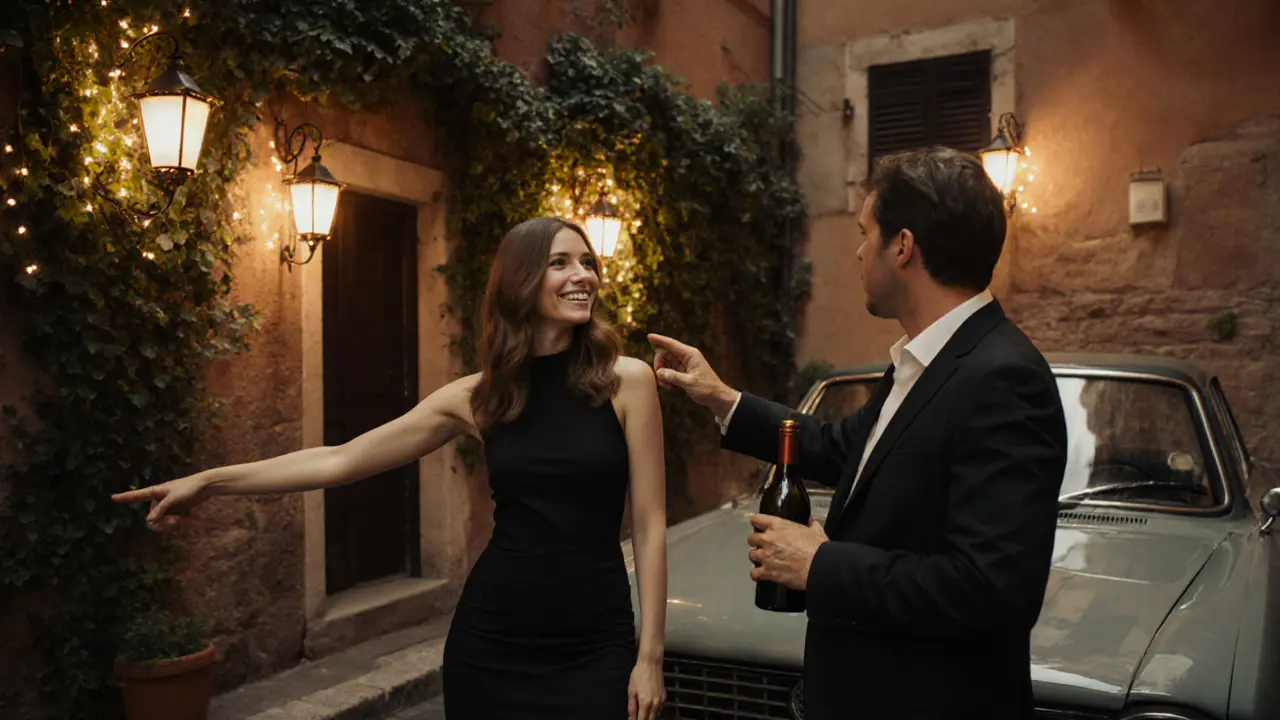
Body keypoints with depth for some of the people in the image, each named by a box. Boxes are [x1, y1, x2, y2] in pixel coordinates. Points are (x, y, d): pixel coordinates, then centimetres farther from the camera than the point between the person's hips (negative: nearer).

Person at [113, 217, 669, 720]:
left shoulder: (626, 380, -7)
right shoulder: (478, 397, -1)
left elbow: (649, 525, -5)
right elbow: (342, 459, 5)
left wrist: (649, 654, -6)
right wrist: (210, 481, 4)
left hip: (594, 644, -2)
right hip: (489, 639, 2)